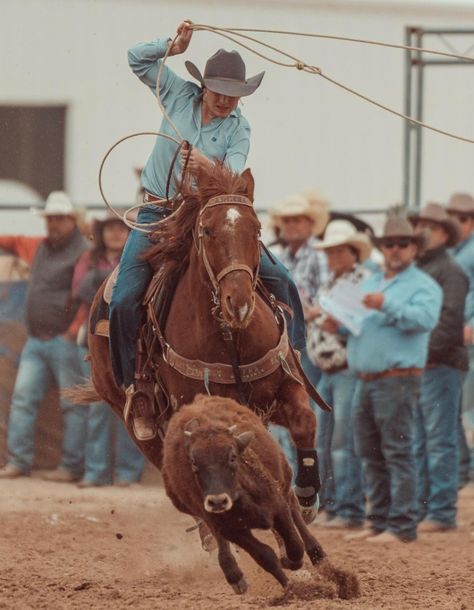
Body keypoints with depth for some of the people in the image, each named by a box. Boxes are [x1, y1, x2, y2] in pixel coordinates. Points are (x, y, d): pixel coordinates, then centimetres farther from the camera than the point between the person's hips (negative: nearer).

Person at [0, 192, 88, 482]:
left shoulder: (82, 252, -10)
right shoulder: (40, 247, 15)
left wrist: (75, 331, -20)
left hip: (64, 342, -8)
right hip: (36, 341, 8)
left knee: (74, 404, -3)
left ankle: (73, 467, -2)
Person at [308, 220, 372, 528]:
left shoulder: (365, 281, -7)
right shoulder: (328, 285, 20)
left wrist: (339, 327, -26)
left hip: (350, 371, -9)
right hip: (327, 372, 9)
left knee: (345, 442, -10)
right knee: (324, 442, 9)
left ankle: (350, 510, -8)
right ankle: (332, 504, 16)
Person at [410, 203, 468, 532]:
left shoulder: (450, 271, -7)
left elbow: (451, 319, -16)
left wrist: (428, 352, -20)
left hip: (440, 365, -9)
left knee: (440, 440, -6)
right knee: (416, 443, 11)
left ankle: (442, 512, -5)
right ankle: (420, 508, 17)